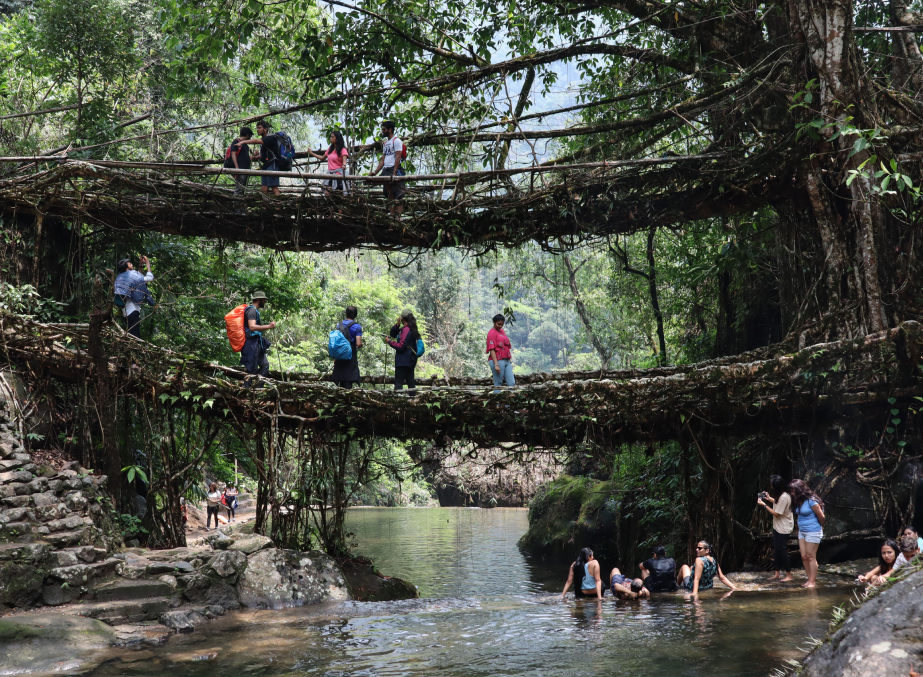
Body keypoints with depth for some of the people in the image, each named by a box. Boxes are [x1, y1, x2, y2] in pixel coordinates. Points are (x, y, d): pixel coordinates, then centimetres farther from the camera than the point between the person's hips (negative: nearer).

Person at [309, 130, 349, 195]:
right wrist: (311, 153, 32)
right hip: (330, 173, 6)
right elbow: (322, 157, 28)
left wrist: (344, 165, -44)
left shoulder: (342, 150, -5)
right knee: (327, 192, -9)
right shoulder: (330, 149, 15)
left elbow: (344, 160, -21)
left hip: (338, 173, -6)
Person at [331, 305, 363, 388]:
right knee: (349, 381, -2)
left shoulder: (339, 325, 6)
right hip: (351, 357, -4)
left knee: (341, 380, 11)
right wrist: (360, 345, 7)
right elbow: (358, 344, -17)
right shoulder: (357, 326, -9)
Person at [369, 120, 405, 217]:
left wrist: (394, 173, -23)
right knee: (389, 196, 4)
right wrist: (375, 172, 12)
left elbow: (398, 157, -14)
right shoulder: (385, 143, 23)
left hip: (394, 169, -9)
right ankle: (392, 215, 4)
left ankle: (398, 216, -16)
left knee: (396, 196, -14)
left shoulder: (396, 141, -4)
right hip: (386, 170, 9)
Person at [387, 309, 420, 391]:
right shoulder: (411, 329, 14)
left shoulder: (406, 330, -16)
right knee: (410, 382, 12)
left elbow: (401, 346, -19)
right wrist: (397, 325, 3)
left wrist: (389, 342, -8)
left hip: (403, 362, -10)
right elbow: (393, 334, 21)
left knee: (398, 383, -10)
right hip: (410, 361, 10)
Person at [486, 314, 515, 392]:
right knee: (498, 385, -4)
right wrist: (496, 364, -20)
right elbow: (492, 349, -14)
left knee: (512, 383, 1)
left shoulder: (502, 331, 16)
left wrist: (510, 360, 18)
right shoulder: (492, 332, -8)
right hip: (498, 361, -8)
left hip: (506, 361, 8)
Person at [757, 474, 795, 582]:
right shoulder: (781, 495, 4)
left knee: (782, 551, -1)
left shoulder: (784, 497, -25)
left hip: (783, 529, -10)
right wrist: (769, 499, 10)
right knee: (776, 551, 14)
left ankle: (789, 575, 9)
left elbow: (776, 513, -22)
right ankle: (777, 574, 22)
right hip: (777, 527, 10)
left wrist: (764, 505, -16)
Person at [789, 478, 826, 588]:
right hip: (802, 531, 8)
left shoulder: (811, 501, -18)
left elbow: (821, 516, -10)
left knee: (811, 557, -4)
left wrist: (819, 527, 4)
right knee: (804, 556, 7)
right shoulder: (797, 502, 5)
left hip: (812, 532, -8)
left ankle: (812, 582, 2)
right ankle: (809, 580, 15)